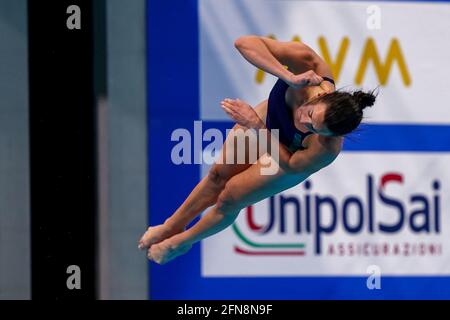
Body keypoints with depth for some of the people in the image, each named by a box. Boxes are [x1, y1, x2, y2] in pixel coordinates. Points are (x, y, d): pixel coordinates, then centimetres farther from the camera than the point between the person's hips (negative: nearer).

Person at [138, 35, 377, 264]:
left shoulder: (327, 148, -46)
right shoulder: (307, 63, -43)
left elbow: (289, 165, -27)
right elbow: (245, 43, -44)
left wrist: (257, 127, -36)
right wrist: (290, 77, -54)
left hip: (289, 156, -3)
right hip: (266, 116, 3)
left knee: (229, 198, 9)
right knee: (219, 174, 17)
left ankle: (183, 241, 42)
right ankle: (173, 226, 45)